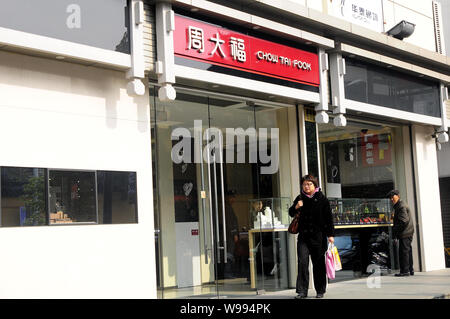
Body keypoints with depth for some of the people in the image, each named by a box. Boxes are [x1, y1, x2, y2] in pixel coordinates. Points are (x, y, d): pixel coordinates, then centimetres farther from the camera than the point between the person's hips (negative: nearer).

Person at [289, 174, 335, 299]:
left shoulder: (322, 199, 0)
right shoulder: (300, 198, 7)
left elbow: (329, 217, 2)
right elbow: (291, 213, 13)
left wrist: (330, 234, -2)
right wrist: (296, 207, -9)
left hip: (318, 236, -2)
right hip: (303, 235, 2)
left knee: (319, 263, 5)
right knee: (302, 261, -9)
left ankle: (320, 291, 17)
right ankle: (302, 291, -6)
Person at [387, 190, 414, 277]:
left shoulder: (401, 206, -14)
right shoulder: (399, 206, 20)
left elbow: (404, 221, -21)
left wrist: (395, 230, -14)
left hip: (405, 233, -11)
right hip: (407, 233, 11)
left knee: (404, 252, -8)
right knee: (407, 251, 14)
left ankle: (405, 271, -6)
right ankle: (410, 270, 21)